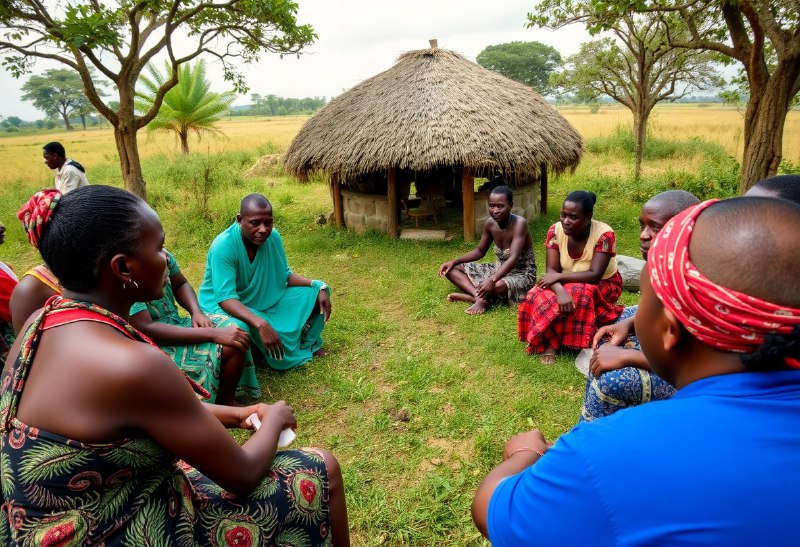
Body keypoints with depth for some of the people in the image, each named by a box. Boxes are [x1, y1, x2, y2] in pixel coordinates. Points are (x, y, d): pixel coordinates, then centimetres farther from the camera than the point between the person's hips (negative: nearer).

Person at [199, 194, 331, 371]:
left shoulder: (273, 237, -12)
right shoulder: (223, 246, -29)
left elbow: (285, 275, 0)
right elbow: (226, 298, -35)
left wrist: (318, 285, -17)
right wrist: (260, 324, -50)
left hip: (265, 299, 6)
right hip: (224, 305, -6)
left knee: (315, 293, -4)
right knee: (238, 329, -40)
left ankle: (307, 343, 17)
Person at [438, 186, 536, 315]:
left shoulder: (519, 223, -25)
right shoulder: (490, 223, -5)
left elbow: (513, 259, -36)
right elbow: (480, 251, 10)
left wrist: (492, 280, -50)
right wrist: (454, 261, -4)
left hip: (522, 274, -8)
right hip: (500, 269, 8)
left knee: (498, 285, -45)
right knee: (451, 269, -4)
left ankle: (478, 297, -13)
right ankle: (479, 296, -26)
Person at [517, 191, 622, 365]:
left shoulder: (604, 234, -26)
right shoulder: (556, 230, -16)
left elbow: (595, 275, -29)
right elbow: (551, 270, -20)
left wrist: (558, 276, -30)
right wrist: (560, 291, -40)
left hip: (602, 285, -3)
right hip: (567, 284, 3)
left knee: (579, 296, -36)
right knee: (539, 297, -28)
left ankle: (553, 341, -17)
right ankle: (550, 341, -13)